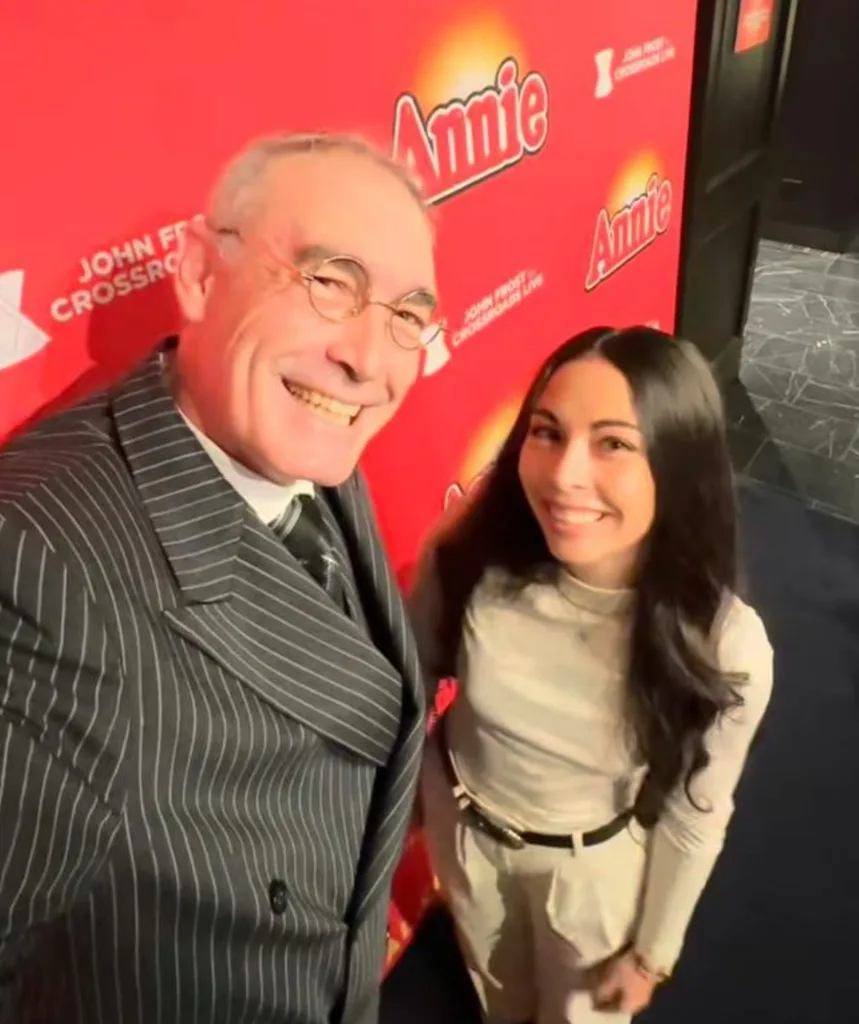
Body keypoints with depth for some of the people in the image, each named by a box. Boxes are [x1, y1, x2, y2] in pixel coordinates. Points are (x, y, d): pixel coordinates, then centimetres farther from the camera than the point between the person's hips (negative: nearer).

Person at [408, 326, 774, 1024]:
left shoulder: (725, 646, -32)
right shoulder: (468, 563, -31)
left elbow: (694, 816, -14)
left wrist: (654, 951, 0)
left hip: (596, 863, -1)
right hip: (464, 828, 2)